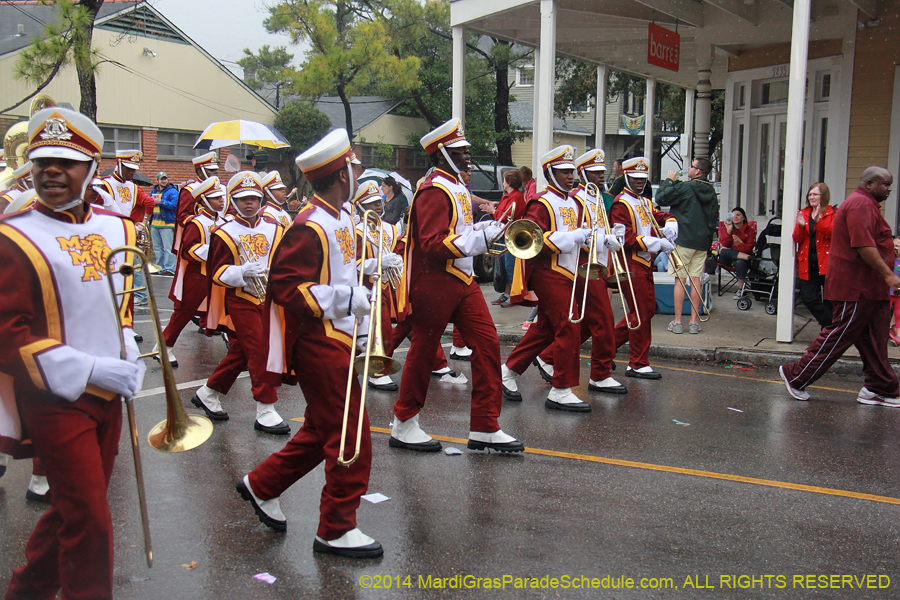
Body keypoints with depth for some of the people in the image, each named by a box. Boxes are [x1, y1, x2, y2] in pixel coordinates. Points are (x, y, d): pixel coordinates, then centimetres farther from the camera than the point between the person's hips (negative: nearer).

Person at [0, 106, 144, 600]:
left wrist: (126, 348, 1)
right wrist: (92, 370, -20)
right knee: (89, 521, -4)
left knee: (73, 508, 20)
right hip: (55, 398, -6)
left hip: (106, 394, 7)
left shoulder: (115, 227, 5)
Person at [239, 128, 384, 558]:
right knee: (352, 438, -2)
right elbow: (283, 286, -21)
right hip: (320, 342, -10)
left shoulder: (341, 217, 11)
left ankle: (261, 484, 36)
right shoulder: (309, 228, -19)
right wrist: (343, 298, -25)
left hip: (337, 339, 10)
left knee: (323, 430, 21)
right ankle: (337, 530, 12)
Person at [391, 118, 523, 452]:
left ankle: (485, 428, 9)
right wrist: (481, 237, -25)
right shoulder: (434, 191, -16)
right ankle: (404, 427, 20)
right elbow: (432, 245, -24)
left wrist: (483, 228, 7)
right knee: (423, 351, 3)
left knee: (487, 343, 3)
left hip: (462, 280, 9)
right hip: (434, 284, -9)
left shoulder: (457, 188, 15)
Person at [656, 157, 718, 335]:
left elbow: (660, 198, -12)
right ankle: (694, 321, 9)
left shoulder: (685, 188, -11)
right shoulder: (711, 192, 11)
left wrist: (669, 181, 2)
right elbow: (714, 219, 18)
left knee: (680, 279, -2)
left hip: (683, 240, -6)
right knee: (695, 279, 8)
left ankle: (677, 322, 0)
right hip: (703, 241, 6)